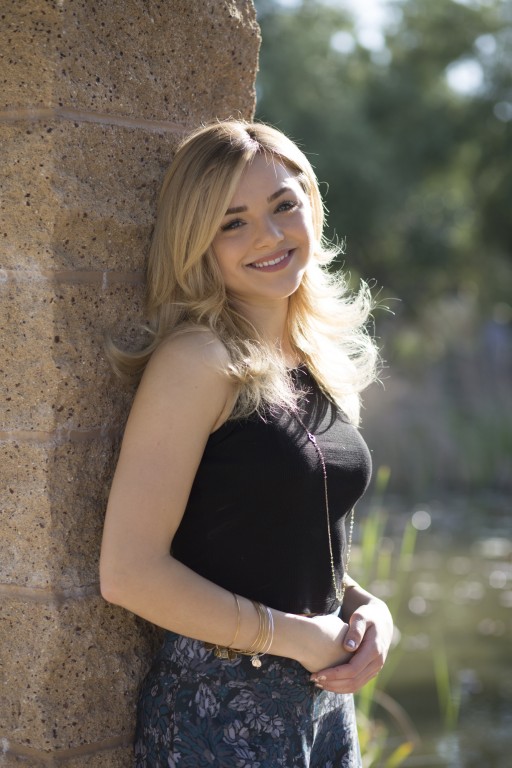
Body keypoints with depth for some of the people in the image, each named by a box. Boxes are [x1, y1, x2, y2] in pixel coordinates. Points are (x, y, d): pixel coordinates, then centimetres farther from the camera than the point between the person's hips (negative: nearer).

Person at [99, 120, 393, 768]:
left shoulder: (321, 362, 7)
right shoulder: (198, 362, -15)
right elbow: (129, 573, -21)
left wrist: (367, 608, 0)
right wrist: (292, 635, -14)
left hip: (327, 702, 7)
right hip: (221, 712, -7)